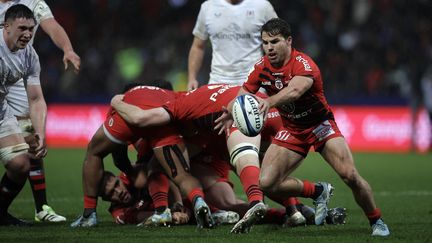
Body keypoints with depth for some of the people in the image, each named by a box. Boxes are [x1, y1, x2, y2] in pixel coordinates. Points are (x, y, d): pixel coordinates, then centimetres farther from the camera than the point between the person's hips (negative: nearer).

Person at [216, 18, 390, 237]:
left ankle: (376, 221, 2)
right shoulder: (262, 66, -7)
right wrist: (231, 111, -18)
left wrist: (269, 102, -67)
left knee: (350, 175, -22)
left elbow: (295, 90, -48)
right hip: (291, 129, 5)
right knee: (267, 184, -11)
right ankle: (318, 192, 15)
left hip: (320, 123, -5)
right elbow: (245, 91, 5)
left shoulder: (304, 64, -27)